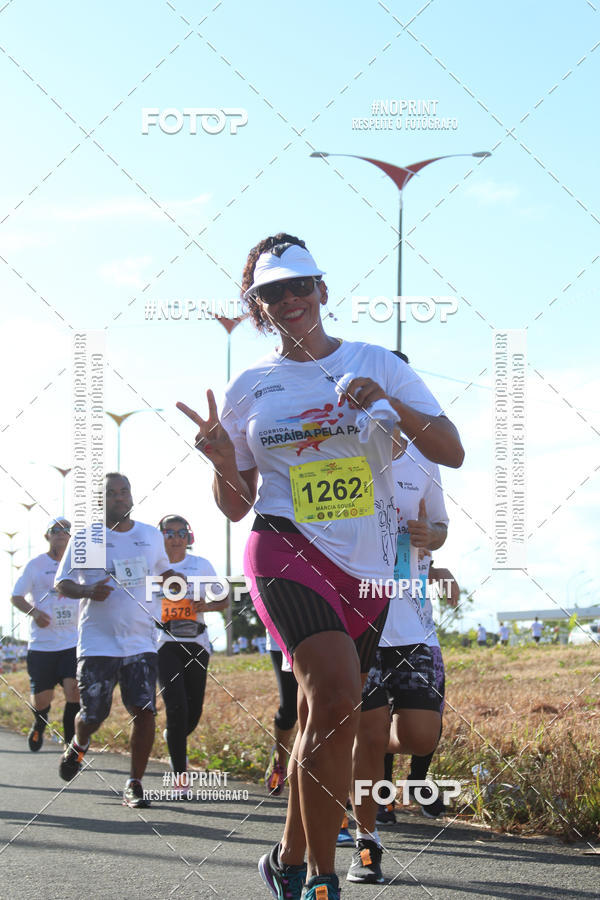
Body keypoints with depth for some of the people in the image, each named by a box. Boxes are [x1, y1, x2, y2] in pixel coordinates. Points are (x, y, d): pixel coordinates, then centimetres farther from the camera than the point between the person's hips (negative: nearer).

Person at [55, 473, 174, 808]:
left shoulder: (152, 536, 11)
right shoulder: (85, 538, 1)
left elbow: (164, 570, 28)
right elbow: (62, 583, 1)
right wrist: (88, 591, -19)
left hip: (141, 641, 2)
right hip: (97, 642, -2)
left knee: (145, 710, -12)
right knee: (92, 716, 0)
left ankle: (135, 784, -1)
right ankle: (79, 746, 37)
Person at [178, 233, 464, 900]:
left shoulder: (375, 364, 6)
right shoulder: (250, 388, 7)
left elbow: (451, 453, 0)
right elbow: (235, 505, 11)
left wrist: (393, 407, -16)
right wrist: (222, 462, -11)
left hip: (366, 567, 3)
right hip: (287, 550, -3)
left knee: (319, 718, 8)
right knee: (336, 695, -24)